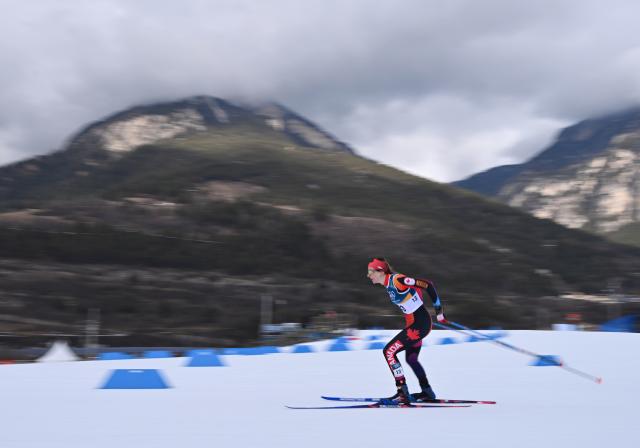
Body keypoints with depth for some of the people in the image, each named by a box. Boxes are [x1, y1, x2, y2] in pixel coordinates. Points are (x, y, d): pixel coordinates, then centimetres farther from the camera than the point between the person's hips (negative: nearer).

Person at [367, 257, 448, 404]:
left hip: (419, 323, -10)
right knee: (411, 358, 20)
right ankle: (427, 392, 34)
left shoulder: (397, 280, -21)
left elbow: (428, 284, -20)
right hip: (414, 324, 10)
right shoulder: (389, 285, 8)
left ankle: (403, 393, -9)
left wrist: (439, 311, -15)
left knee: (389, 351, -10)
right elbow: (416, 289, 20)